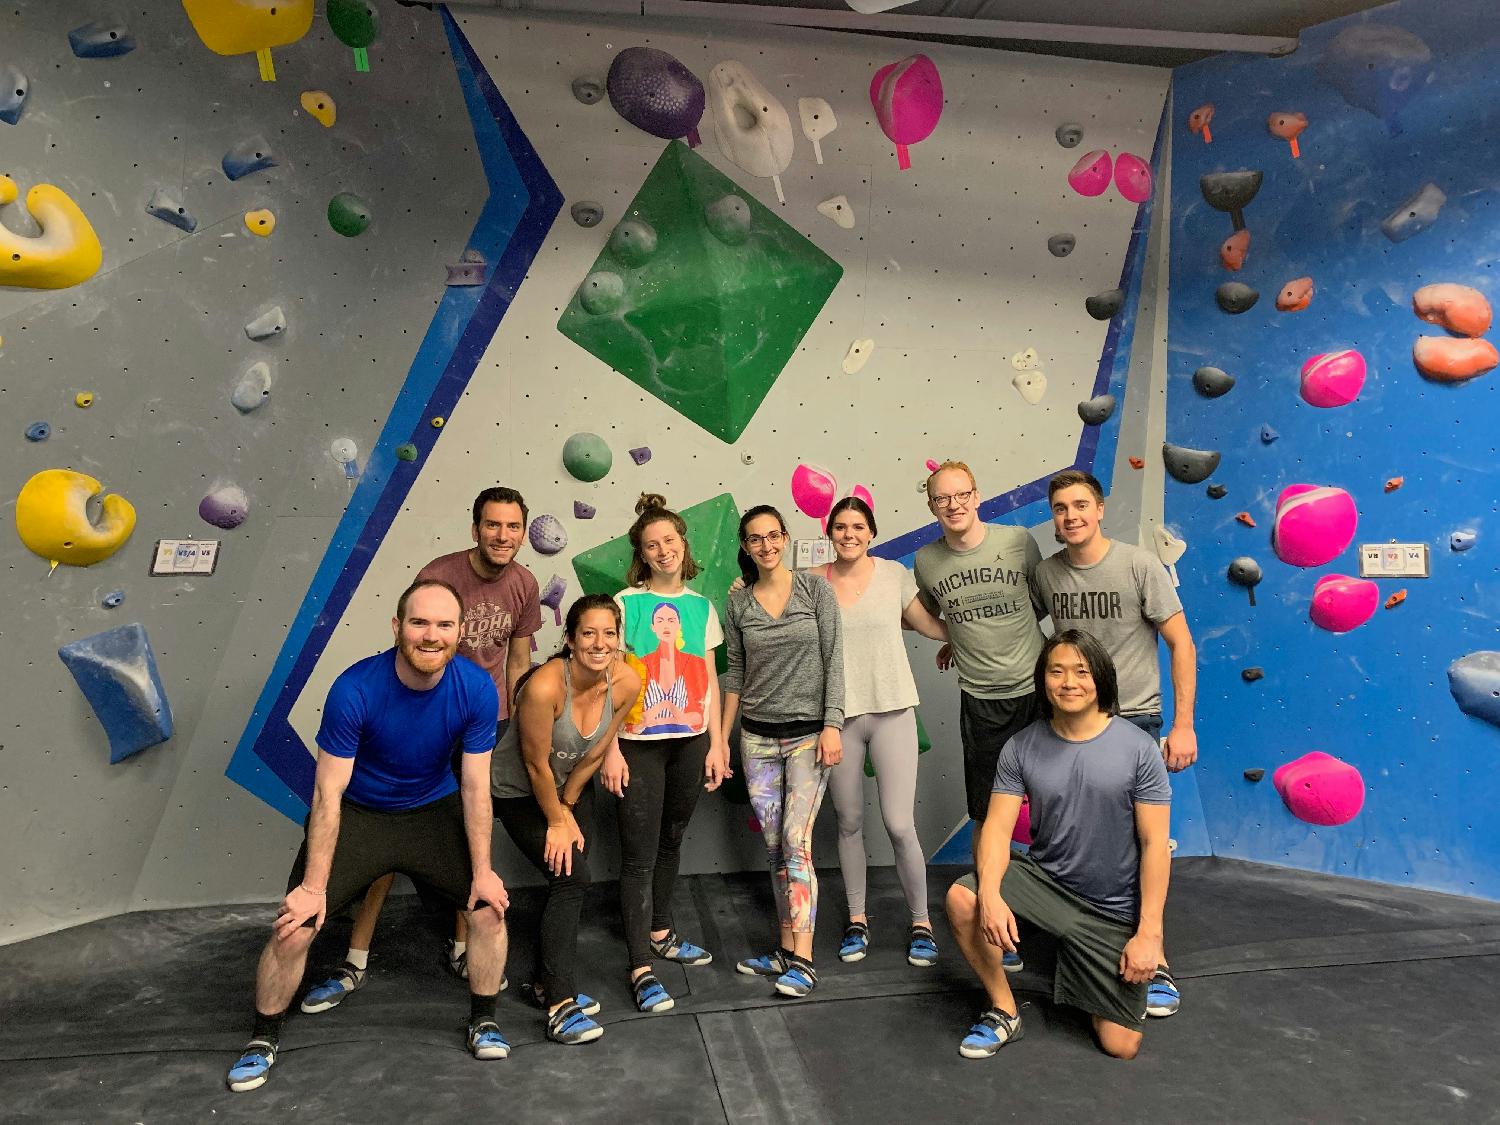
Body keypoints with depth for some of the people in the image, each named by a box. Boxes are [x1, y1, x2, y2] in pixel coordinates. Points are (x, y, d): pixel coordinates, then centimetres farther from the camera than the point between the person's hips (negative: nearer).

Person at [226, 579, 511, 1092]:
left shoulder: (476, 689, -23)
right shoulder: (355, 689, -28)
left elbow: (475, 787, -13)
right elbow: (328, 794, -20)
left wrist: (482, 872, -8)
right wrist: (314, 887, -15)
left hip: (433, 810, 2)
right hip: (357, 813, -1)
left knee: (490, 907, -5)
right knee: (294, 926, -7)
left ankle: (483, 1021, 20)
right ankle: (263, 1039, 23)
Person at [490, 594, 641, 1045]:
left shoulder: (626, 683, -21)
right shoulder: (544, 686, -36)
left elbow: (593, 753, -7)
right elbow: (536, 765, -24)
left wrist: (568, 806, 1)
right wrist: (557, 821, -12)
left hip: (572, 788, 6)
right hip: (518, 792, -5)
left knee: (568, 885, 11)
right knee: (571, 880, -12)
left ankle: (545, 983, 33)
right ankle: (560, 1007, -1)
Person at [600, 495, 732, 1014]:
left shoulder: (701, 607, 6)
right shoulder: (626, 603, -7)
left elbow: (709, 680, 8)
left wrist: (716, 744, 5)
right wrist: (610, 749, -13)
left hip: (690, 741, 4)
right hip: (639, 743, -4)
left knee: (670, 842, 18)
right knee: (639, 855, 0)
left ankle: (661, 933, 37)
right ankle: (642, 969, 9)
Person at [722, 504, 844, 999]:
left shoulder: (816, 589, -3)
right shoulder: (738, 603, 4)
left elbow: (833, 661, -5)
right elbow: (735, 673, 10)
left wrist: (831, 726, -11)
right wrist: (721, 737, 10)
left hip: (808, 733, -3)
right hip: (757, 736, 3)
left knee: (796, 840, -9)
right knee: (775, 846, 9)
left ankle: (802, 960, -1)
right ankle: (786, 950, 20)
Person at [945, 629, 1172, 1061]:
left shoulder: (1138, 748, -12)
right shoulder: (1021, 748, -7)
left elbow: (1155, 844, -9)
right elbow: (998, 826, -11)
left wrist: (1149, 932, -12)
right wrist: (990, 894, -29)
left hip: (1112, 911, -1)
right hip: (1043, 879, 2)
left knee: (1120, 1046, -2)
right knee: (962, 899, -25)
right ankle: (1004, 1011, 0)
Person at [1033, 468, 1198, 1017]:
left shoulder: (1140, 565, -10)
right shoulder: (1047, 572, 2)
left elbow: (1181, 645, -7)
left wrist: (1183, 724, -10)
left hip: (1134, 721, -4)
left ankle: (1156, 966, 13)